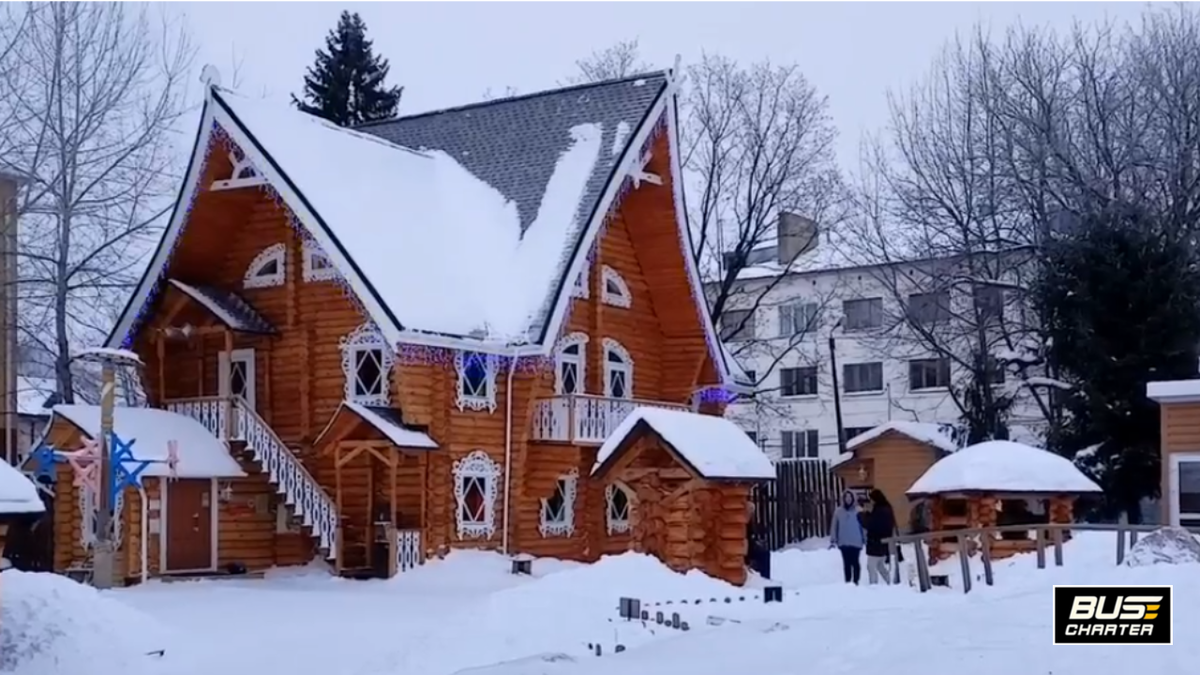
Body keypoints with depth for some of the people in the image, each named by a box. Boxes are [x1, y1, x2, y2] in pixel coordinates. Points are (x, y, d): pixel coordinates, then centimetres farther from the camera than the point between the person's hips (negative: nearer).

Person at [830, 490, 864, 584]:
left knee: (855, 562, -3)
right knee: (846, 563, 8)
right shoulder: (838, 511, 3)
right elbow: (834, 526, 5)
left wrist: (865, 539, -5)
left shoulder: (858, 511, -3)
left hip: (856, 542, -2)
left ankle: (855, 581, 7)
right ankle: (847, 582, 14)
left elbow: (863, 525, -2)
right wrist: (833, 540, 3)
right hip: (843, 542, 2)